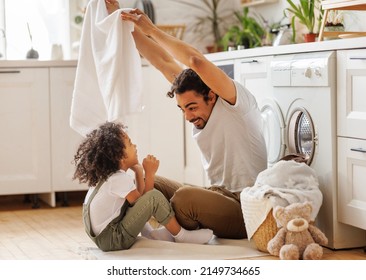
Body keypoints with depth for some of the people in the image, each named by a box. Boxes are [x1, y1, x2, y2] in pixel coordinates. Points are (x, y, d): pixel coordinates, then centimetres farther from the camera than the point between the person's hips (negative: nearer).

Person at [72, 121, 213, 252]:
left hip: (101, 236, 10)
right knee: (154, 196, -19)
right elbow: (147, 202, -12)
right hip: (113, 240, -10)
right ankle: (181, 235, -3)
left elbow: (139, 197, 10)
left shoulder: (106, 175, 8)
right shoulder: (120, 179, -19)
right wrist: (150, 173, -10)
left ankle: (150, 234, 12)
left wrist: (139, 171, 5)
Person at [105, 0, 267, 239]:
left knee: (185, 195, -30)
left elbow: (195, 60, -29)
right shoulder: (194, 100, 6)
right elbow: (163, 61, 5)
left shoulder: (235, 102, -15)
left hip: (247, 210, -8)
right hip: (219, 196, 8)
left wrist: (150, 29, -20)